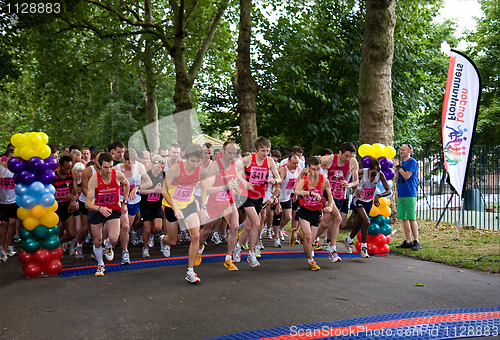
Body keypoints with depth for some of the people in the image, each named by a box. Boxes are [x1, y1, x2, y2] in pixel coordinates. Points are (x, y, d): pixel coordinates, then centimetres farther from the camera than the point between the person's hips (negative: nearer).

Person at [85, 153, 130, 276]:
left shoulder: (118, 175, -17)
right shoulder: (94, 179, -22)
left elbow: (126, 184, 10)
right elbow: (87, 203, -25)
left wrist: (124, 203, 8)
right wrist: (100, 208, -44)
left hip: (113, 210, 0)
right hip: (97, 210, 0)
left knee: (114, 239, -19)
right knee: (97, 242, 8)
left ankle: (108, 245, 21)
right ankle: (100, 265, 35)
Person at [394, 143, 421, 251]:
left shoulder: (412, 162, -4)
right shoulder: (401, 162, 17)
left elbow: (406, 176, -15)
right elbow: (396, 180, 15)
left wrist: (398, 166, -7)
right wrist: (397, 169, 2)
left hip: (410, 194, -7)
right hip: (401, 194, 7)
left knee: (412, 218, -7)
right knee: (404, 218, 7)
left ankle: (416, 241, -1)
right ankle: (408, 241, 12)